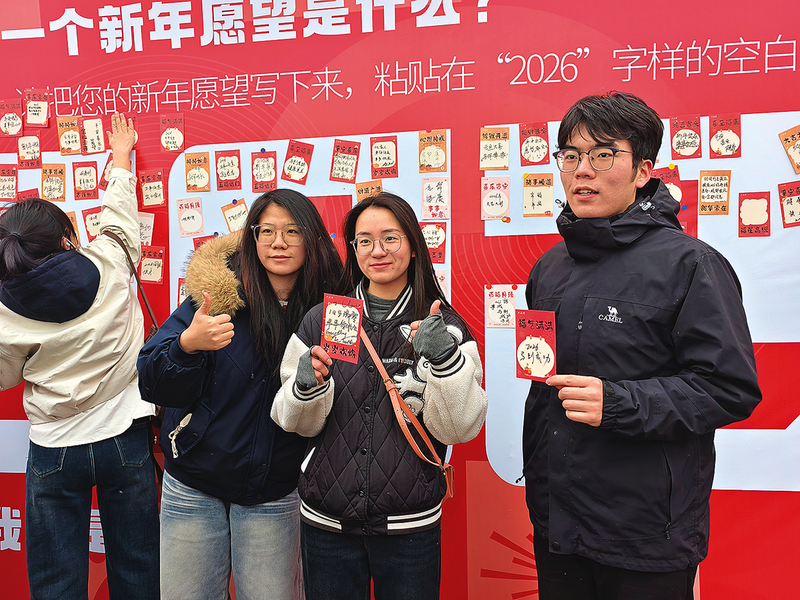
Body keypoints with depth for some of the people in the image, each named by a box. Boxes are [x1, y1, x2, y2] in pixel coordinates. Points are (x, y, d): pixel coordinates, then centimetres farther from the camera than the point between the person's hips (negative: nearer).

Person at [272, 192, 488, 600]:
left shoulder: (444, 326, -3)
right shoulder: (320, 321, 0)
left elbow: (458, 429, -9)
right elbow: (298, 423, 4)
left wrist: (445, 360, -24)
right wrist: (305, 387, -17)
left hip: (410, 526, -1)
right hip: (326, 521, 1)